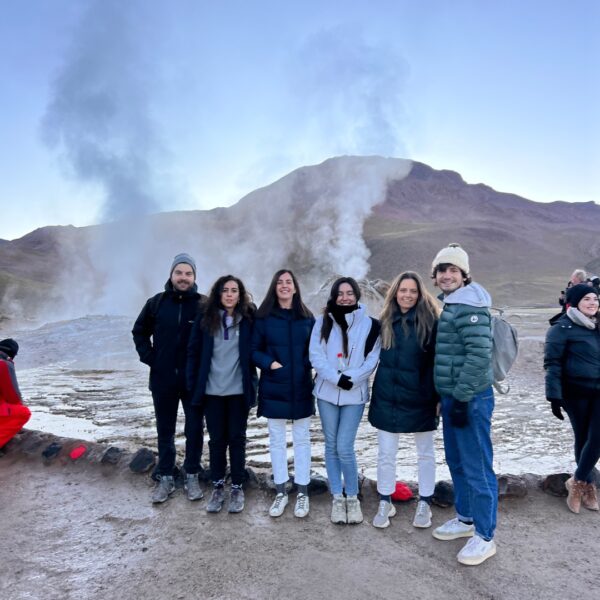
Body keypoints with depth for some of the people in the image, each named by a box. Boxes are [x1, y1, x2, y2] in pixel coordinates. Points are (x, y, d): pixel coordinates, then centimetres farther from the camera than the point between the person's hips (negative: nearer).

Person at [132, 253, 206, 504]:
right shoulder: (156, 303, 0)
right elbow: (139, 332, 13)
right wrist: (149, 358, 4)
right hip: (163, 379, 2)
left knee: (194, 429, 9)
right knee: (165, 430, 13)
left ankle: (192, 476, 25)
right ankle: (165, 477, 27)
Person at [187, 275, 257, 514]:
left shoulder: (249, 318, -4)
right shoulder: (205, 316, -1)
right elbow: (193, 351, 2)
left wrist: (252, 383, -4)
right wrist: (193, 384, -1)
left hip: (239, 390, -1)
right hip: (212, 390, 1)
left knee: (237, 439, 9)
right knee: (217, 440, 12)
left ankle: (237, 487, 23)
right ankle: (217, 486, 27)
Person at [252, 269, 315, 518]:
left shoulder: (307, 318, 2)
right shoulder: (263, 318, -2)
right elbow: (253, 350, 0)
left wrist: (309, 364, -10)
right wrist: (269, 363, -15)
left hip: (301, 388, 1)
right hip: (273, 389, 0)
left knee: (302, 439, 9)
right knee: (276, 440, 10)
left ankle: (302, 492, 23)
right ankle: (281, 492, 24)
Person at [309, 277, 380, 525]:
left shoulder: (369, 324, -1)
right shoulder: (323, 322, 2)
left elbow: (372, 359, -4)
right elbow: (315, 355, -4)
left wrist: (352, 379, -16)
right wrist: (336, 378, -15)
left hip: (355, 394, -2)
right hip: (327, 392, 2)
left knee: (344, 448, -4)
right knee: (331, 446, 10)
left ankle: (352, 497, 19)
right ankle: (337, 498, 25)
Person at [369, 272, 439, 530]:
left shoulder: (430, 320, -7)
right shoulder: (385, 321, 2)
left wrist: (440, 396, -10)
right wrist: (377, 392, 8)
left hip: (420, 398, -2)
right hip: (387, 398, 3)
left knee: (425, 453, 14)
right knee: (385, 453, 9)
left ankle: (424, 504, 31)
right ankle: (385, 502, 26)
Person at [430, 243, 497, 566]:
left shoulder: (469, 306, -15)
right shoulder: (448, 305, 14)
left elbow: (479, 355, -23)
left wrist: (462, 397, -22)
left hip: (470, 398, -10)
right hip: (452, 396, 10)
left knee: (477, 467, 1)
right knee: (456, 461, 20)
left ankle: (485, 536, 15)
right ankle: (466, 518, 36)